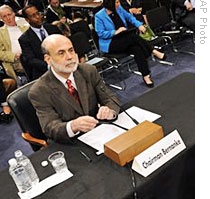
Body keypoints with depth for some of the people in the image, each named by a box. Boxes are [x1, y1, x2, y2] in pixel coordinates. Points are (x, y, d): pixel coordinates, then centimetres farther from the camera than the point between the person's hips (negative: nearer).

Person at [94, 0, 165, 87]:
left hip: (125, 40, 6)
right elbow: (101, 33, -14)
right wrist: (115, 32, -24)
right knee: (133, 36, -28)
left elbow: (129, 17, 18)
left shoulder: (119, 8, 5)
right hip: (110, 44, -6)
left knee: (137, 49, -26)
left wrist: (139, 25, 2)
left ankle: (146, 75, -27)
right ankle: (153, 51, -15)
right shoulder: (99, 16, -11)